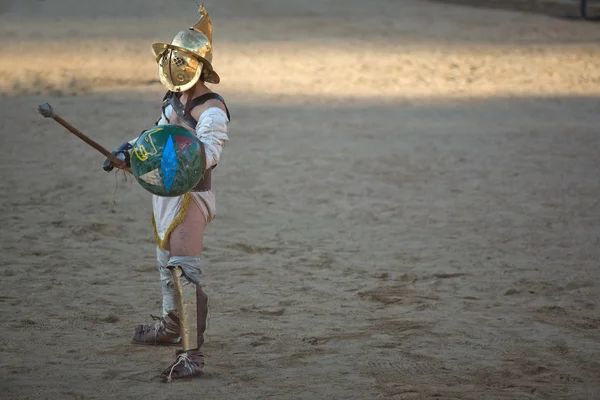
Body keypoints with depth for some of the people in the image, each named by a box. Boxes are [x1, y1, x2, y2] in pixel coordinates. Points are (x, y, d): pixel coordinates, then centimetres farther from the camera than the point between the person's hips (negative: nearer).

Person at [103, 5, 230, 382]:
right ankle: (171, 326, 48)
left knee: (185, 271, -16)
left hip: (189, 196, -10)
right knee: (167, 263, 26)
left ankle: (192, 355, -18)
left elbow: (209, 150, -36)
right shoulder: (174, 101, 9)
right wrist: (129, 149, 14)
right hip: (165, 193, 10)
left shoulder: (211, 110, -20)